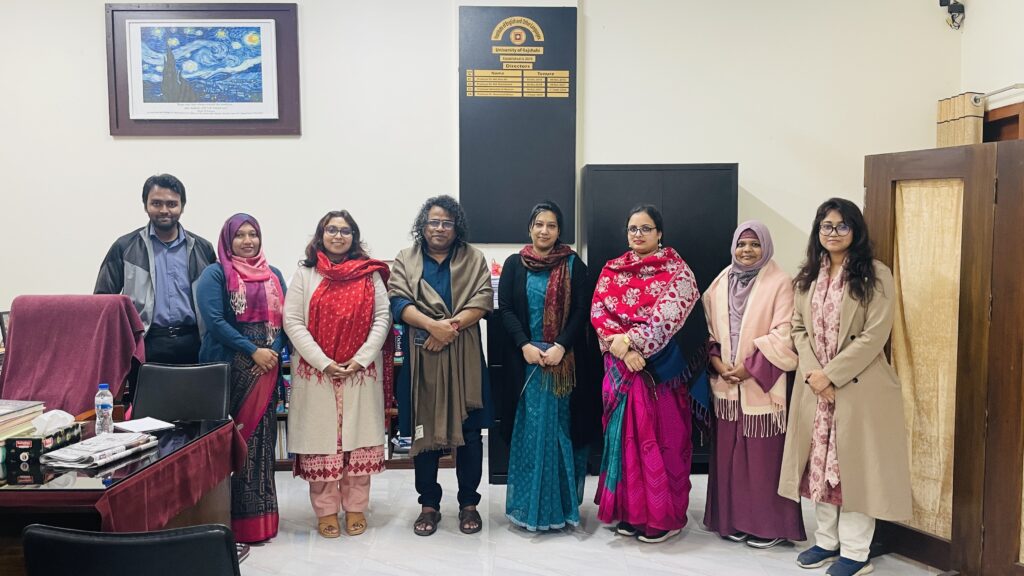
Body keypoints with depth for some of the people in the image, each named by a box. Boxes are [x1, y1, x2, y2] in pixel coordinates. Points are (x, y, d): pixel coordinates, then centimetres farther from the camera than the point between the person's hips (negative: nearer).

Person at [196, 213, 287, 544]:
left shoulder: (273, 275, 14)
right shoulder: (215, 274, 0)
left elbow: (284, 318, 10)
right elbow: (214, 320, -11)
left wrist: (275, 351, -8)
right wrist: (253, 351, -15)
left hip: (266, 369, 4)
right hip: (228, 368, -4)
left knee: (261, 440, 6)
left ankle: (258, 516, 15)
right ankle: (228, 518, 5)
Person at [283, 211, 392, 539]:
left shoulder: (370, 275, 6)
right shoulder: (305, 274, 4)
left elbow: (382, 318, 2)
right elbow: (292, 321, -2)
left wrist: (360, 360, -10)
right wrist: (324, 363, -12)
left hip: (362, 371, 1)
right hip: (316, 372, 0)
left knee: (359, 437, 4)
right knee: (322, 438, 3)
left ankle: (355, 508, 16)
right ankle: (326, 510, 13)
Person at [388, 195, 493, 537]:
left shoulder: (473, 259, 10)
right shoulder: (406, 260, 10)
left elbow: (483, 300, -2)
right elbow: (398, 301, -3)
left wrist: (452, 325, -16)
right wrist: (433, 325, -18)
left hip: (464, 358, 0)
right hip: (422, 357, 0)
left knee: (469, 430, 2)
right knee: (424, 430, 5)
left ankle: (469, 503, 16)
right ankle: (429, 504, 18)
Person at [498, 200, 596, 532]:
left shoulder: (573, 264, 4)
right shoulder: (514, 264, 7)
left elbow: (581, 310, -2)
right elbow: (505, 308, 1)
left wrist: (560, 347, -15)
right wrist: (525, 346, -13)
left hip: (563, 361, -1)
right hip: (526, 359, 1)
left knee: (561, 427, 3)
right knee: (528, 429, 4)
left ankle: (563, 503, 13)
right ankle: (527, 504, 14)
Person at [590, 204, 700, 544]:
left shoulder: (676, 270, -1)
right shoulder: (612, 270, 11)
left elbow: (668, 315, -14)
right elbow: (598, 312, 0)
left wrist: (629, 339, -20)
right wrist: (622, 347, -15)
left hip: (659, 366, -4)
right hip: (620, 366, 4)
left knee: (659, 436, 1)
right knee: (625, 435, 8)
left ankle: (664, 515, 11)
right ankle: (629, 510, 18)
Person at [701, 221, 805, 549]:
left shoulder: (780, 283, -5)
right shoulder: (721, 284, 10)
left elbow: (783, 336, -11)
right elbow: (709, 328, 11)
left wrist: (749, 367, -14)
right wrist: (717, 362, -5)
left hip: (762, 384, -5)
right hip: (726, 384, 5)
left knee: (763, 455, 0)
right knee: (728, 453, 8)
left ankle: (769, 525, 11)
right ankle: (734, 520, 19)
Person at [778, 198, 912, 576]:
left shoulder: (875, 275, -7)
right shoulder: (808, 277, 11)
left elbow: (874, 336, -13)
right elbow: (798, 328, 8)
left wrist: (831, 375, -16)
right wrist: (812, 372, -8)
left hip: (858, 387, -5)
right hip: (815, 385, 5)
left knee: (855, 464, 1)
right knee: (821, 463, 11)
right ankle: (827, 541, 25)